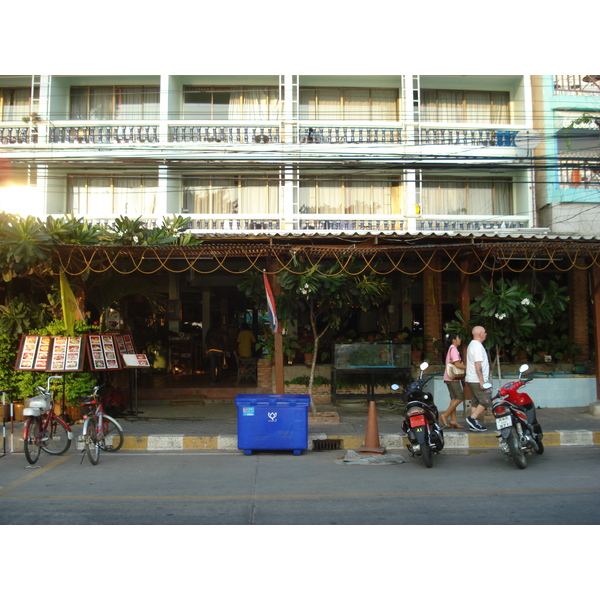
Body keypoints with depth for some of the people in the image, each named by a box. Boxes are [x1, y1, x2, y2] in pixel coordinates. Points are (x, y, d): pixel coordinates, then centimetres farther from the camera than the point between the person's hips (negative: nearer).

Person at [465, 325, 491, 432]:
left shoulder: (471, 344, 18)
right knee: (486, 401, -6)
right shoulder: (478, 346, -15)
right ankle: (472, 418, -9)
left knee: (475, 402, 11)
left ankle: (473, 424, 11)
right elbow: (478, 365, -21)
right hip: (477, 380, -10)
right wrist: (482, 381, -22)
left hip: (471, 379, 10)